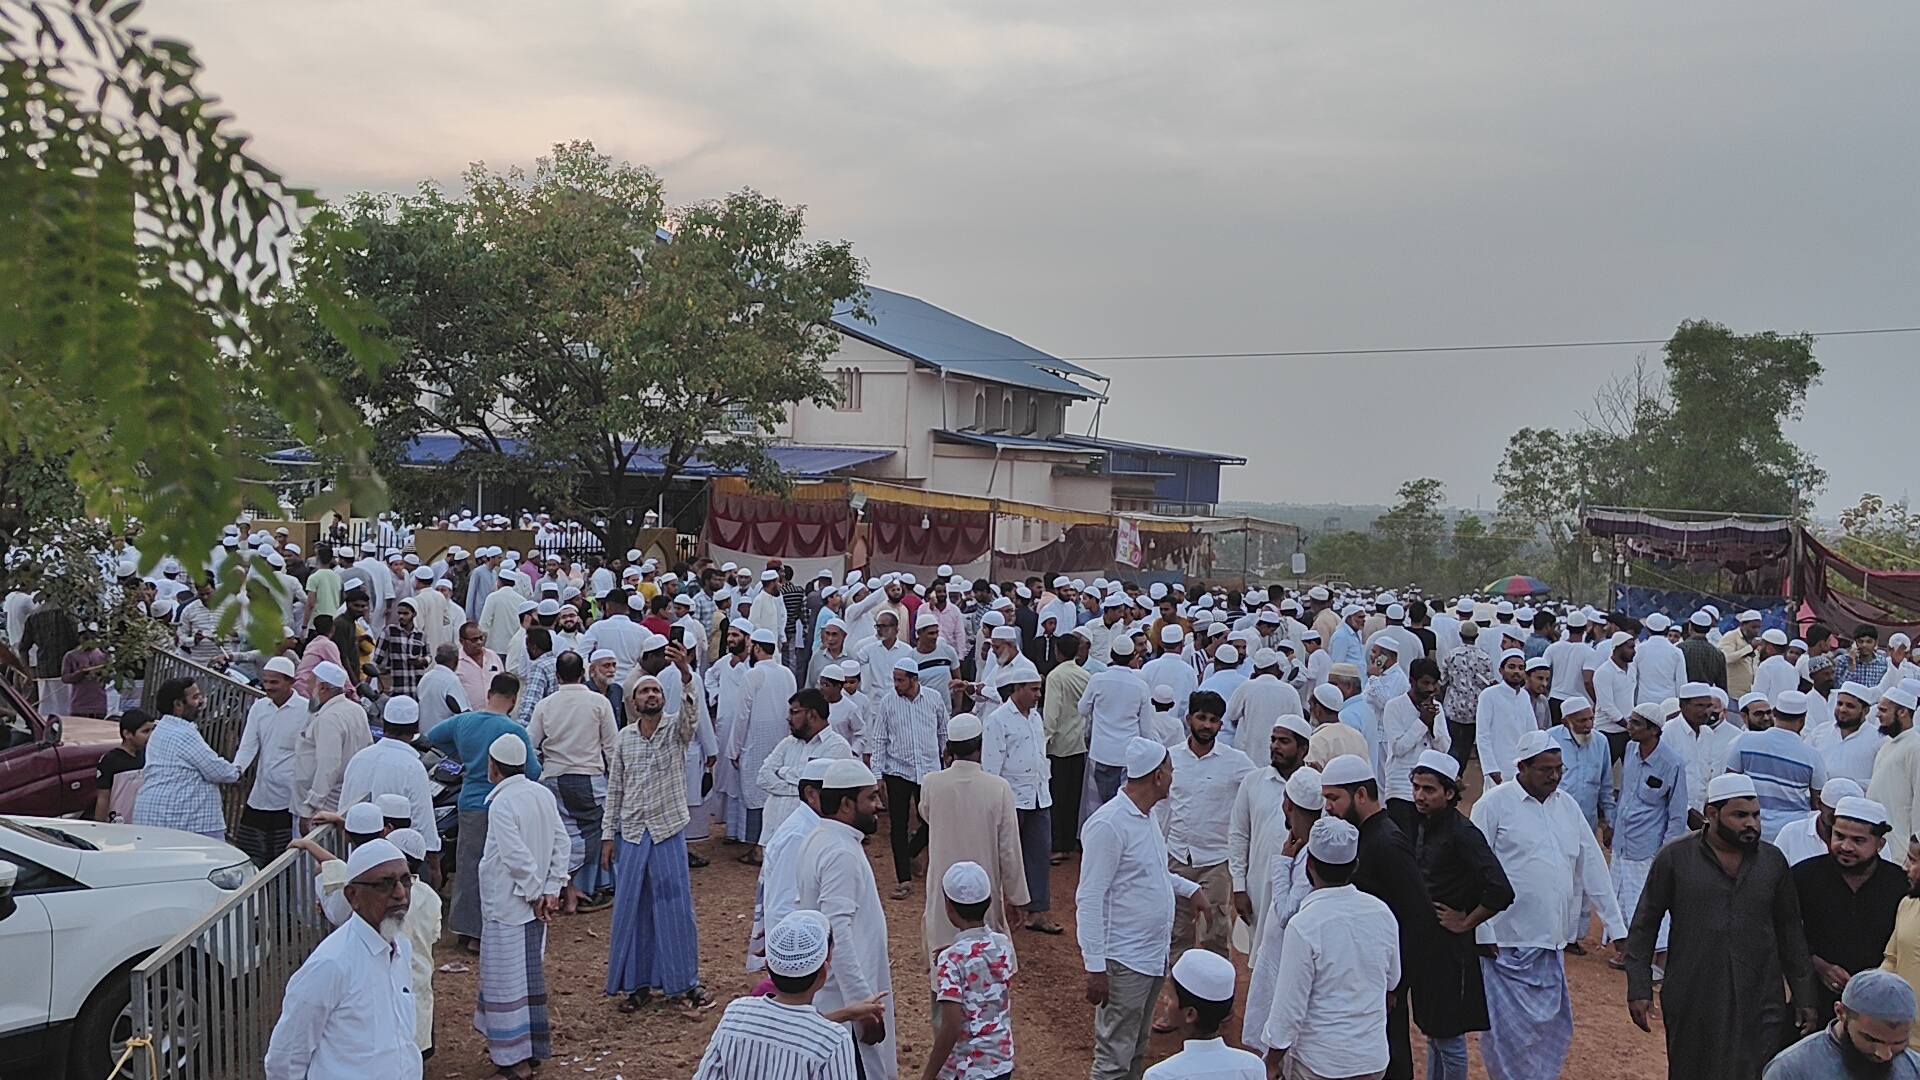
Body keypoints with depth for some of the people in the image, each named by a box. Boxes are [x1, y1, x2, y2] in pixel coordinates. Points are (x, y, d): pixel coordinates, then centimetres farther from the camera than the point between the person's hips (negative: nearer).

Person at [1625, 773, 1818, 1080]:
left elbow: (1790, 931, 14)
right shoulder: (1674, 858, -2)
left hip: (1760, 1007, 2)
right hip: (1691, 1006, -1)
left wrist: (1804, 997, 12)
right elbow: (1644, 925, 1)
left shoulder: (1773, 861, 7)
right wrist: (1639, 989, -4)